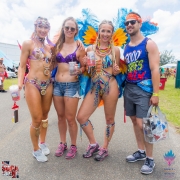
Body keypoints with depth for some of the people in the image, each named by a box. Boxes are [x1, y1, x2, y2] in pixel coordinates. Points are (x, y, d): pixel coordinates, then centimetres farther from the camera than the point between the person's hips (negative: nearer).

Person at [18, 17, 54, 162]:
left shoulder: (49, 47, 14)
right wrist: (20, 83, -16)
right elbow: (22, 66, -4)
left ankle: (43, 143, 35)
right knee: (37, 119, -3)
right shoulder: (28, 43, 0)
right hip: (32, 84, -5)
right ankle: (36, 150, 20)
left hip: (48, 85, 5)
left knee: (45, 116, 14)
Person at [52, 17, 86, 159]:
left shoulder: (79, 47, -2)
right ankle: (63, 143, 32)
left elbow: (84, 67, 0)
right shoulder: (57, 45, 9)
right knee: (60, 116, 14)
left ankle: (73, 146, 24)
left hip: (72, 85, -4)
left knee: (70, 118, 2)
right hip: (57, 84, 4)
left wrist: (79, 70, -20)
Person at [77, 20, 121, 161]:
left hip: (110, 86, -2)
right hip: (94, 87, 3)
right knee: (81, 117, -1)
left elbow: (117, 71, 10)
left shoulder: (115, 50, 4)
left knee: (109, 119, 8)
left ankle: (104, 148, 30)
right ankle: (93, 144, 22)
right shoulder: (90, 48, 7)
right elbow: (86, 71, 11)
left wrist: (116, 70, -13)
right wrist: (85, 64, -9)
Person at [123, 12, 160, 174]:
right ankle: (141, 152, 30)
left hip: (144, 89, -6)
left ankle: (150, 159, 13)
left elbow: (155, 69, -12)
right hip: (129, 88, 6)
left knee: (142, 124, -7)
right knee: (135, 121, 12)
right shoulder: (126, 47, 13)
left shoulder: (149, 44, -4)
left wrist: (156, 93, -17)